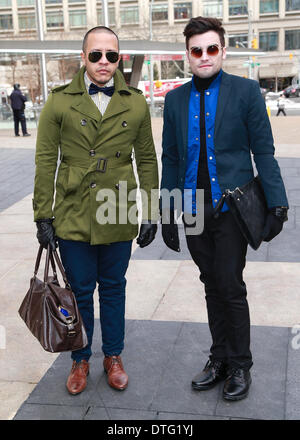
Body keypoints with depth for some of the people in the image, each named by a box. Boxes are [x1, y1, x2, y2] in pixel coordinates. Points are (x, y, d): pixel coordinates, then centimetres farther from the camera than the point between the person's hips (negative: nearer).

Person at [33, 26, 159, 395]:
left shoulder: (135, 103, 2)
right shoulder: (60, 102, -2)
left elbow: (147, 160, 6)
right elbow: (46, 161, -1)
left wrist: (151, 215, 4)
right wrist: (43, 216, -3)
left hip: (119, 218, 1)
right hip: (73, 217, -1)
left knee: (113, 288, 15)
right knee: (80, 291, 10)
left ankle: (113, 357, 34)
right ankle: (80, 360, 31)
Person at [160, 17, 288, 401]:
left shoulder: (246, 91, -2)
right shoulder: (176, 99, 8)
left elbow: (263, 151, -4)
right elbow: (171, 159, 10)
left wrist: (276, 205, -10)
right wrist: (167, 213, 8)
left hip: (231, 207, -4)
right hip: (194, 210, 4)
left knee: (230, 286, -1)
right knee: (212, 286, 13)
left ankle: (240, 366, 18)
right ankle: (219, 358, 28)